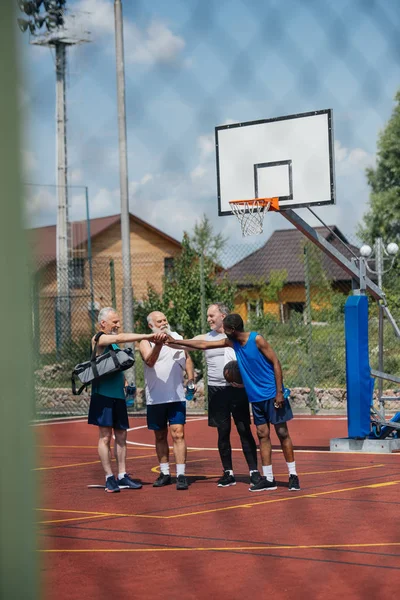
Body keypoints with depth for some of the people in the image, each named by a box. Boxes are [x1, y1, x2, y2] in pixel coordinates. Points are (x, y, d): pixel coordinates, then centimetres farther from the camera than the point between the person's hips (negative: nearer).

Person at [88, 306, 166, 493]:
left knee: (121, 436, 7)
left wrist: (125, 382, 7)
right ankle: (109, 478, 0)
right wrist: (148, 336, -30)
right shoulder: (99, 339, -7)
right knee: (105, 436, -3)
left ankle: (122, 476, 11)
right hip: (104, 394, -8)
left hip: (118, 395, 8)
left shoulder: (114, 343, 19)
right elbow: (121, 337, -24)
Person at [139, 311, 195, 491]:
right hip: (155, 398, -1)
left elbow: (187, 359, 22)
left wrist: (191, 378, 10)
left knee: (178, 434, -9)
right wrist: (158, 344, -39)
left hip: (176, 396, 1)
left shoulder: (177, 338, 9)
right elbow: (150, 361, -22)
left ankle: (181, 475, -11)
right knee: (160, 437, 10)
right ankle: (165, 473, 22)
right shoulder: (146, 343, -3)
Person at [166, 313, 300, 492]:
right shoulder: (232, 342, 5)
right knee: (263, 435, 5)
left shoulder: (257, 340, -14)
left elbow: (276, 363, -13)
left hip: (272, 395, -7)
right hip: (256, 397, 7)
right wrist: (175, 342, 9)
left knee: (282, 433, -2)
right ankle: (268, 479, 8)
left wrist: (279, 392, -17)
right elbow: (203, 345, 11)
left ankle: (293, 475, 4)